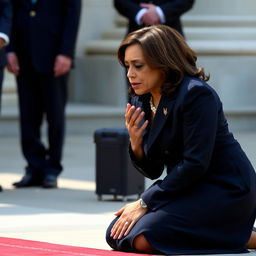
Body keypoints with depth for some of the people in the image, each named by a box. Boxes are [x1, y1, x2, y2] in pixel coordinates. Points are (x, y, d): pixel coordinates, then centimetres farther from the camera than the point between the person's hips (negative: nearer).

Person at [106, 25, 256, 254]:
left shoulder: (197, 94, -18)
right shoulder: (141, 102, 7)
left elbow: (195, 163, -23)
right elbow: (152, 171, 10)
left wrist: (145, 202, -19)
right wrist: (135, 143, -12)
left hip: (225, 191, -9)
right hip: (188, 188, 9)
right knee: (116, 236, -3)